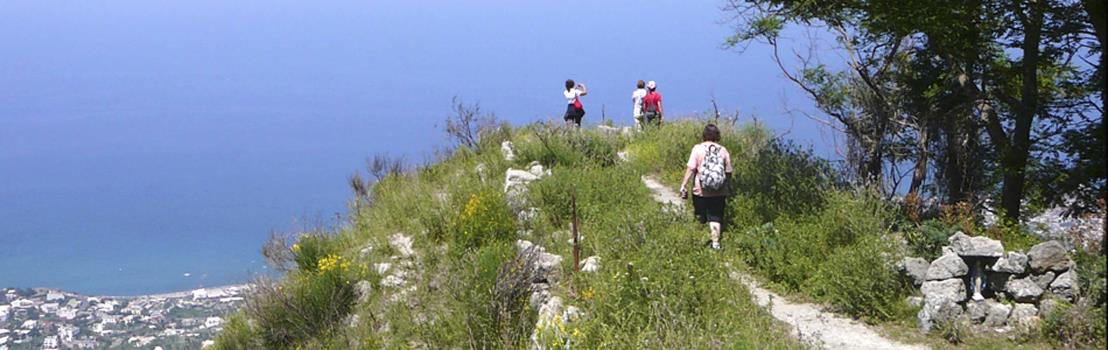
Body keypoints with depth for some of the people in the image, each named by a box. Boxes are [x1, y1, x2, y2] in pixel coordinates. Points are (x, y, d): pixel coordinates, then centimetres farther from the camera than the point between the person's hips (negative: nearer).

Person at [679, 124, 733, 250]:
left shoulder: (698, 148, -6)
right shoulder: (723, 151, 0)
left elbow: (690, 168, -12)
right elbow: (729, 173, 3)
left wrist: (683, 185, -9)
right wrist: (725, 186, 18)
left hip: (700, 191, -2)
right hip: (719, 192, 2)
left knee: (701, 218, 15)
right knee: (715, 217, 6)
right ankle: (715, 242, 1)